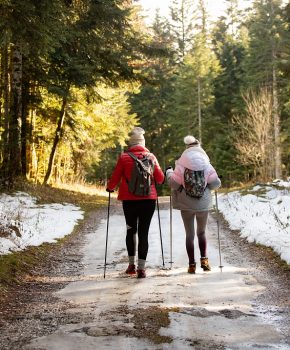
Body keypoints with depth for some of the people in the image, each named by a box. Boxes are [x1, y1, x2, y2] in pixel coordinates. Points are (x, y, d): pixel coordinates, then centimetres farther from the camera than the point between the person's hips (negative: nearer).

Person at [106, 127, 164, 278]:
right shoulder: (151, 157, 0)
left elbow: (115, 178, 1)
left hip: (129, 200, 0)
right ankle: (141, 267, -3)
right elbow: (160, 179, 4)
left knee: (131, 230, 17)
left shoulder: (124, 157, -4)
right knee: (143, 232, 2)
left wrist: (110, 188, 21)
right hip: (149, 199, 0)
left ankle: (131, 264, 19)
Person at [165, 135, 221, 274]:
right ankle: (204, 260, 7)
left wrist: (169, 172, 7)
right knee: (201, 233, 19)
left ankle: (192, 264, 6)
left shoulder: (181, 165, -8)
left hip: (186, 205, -1)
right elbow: (215, 183, -7)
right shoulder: (207, 165, -3)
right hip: (203, 204, 1)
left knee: (189, 234, 8)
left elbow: (174, 183, -10)